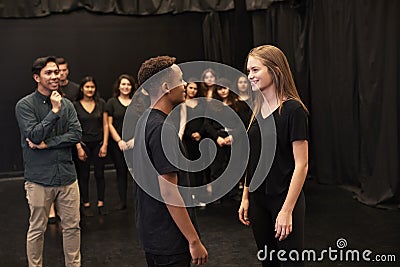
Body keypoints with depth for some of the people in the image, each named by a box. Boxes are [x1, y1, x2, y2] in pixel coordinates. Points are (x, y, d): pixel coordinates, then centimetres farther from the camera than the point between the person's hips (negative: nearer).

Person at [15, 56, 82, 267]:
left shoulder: (66, 104, 6)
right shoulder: (25, 105, -5)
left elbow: (76, 134, -4)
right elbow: (34, 136, -16)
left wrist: (47, 144, -11)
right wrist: (54, 111, -17)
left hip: (67, 176, 4)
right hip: (39, 178, -4)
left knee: (72, 226, 12)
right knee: (37, 230, 9)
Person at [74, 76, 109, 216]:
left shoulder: (101, 103, 3)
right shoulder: (75, 105, -2)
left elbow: (105, 125, 4)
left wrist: (105, 144, -2)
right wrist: (79, 147, -8)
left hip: (98, 143, 2)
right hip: (83, 144, -1)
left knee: (99, 174, 4)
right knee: (84, 175, 4)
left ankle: (101, 204, 14)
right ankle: (86, 205, 15)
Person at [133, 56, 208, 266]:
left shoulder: (144, 121, 8)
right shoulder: (163, 129, -23)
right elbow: (169, 191, -25)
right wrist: (194, 241, -19)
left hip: (150, 232, 10)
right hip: (169, 240, -10)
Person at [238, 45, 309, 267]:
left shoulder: (293, 110, -16)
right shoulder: (258, 109, 6)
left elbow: (301, 165, -17)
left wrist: (287, 210, -19)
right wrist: (245, 197, 10)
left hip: (284, 199, -7)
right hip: (258, 199, 7)